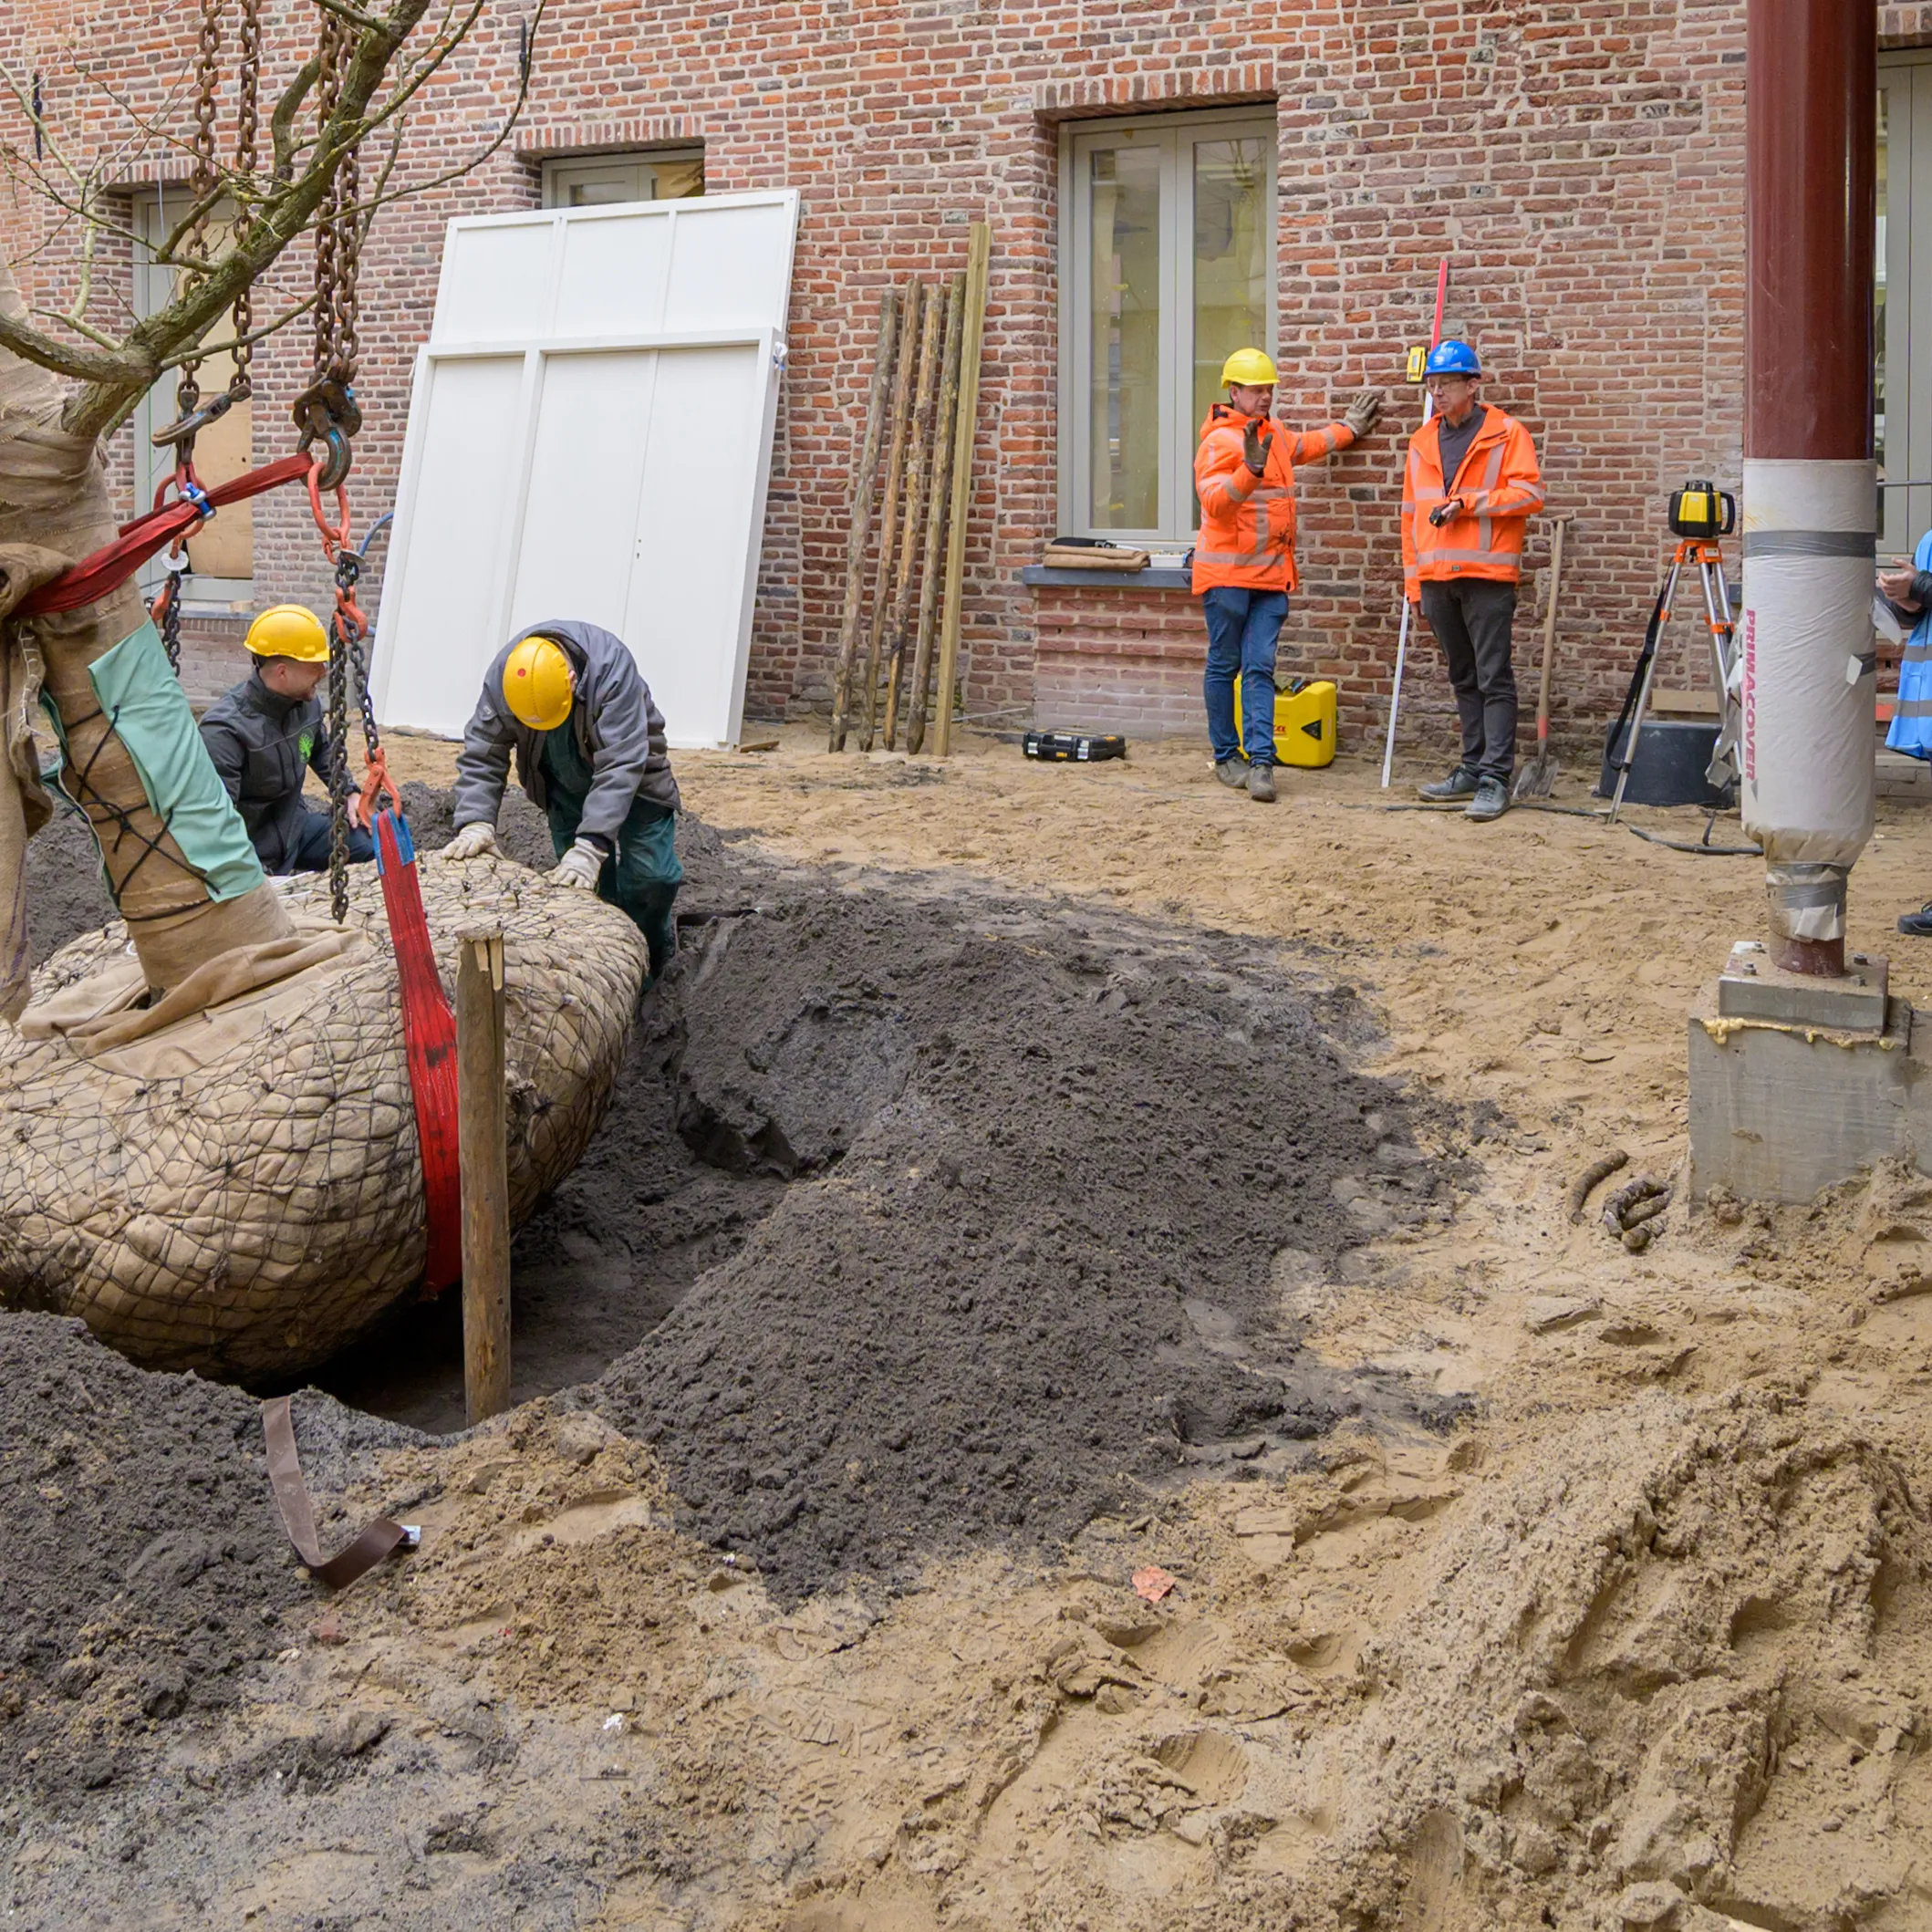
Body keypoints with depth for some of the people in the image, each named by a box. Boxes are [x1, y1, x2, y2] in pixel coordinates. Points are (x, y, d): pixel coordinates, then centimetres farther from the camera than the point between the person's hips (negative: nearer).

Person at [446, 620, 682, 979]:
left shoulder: (612, 668, -40)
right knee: (578, 881, -1)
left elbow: (620, 766, -43)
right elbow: (480, 755, -22)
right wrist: (475, 822, -38)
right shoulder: (501, 677, -27)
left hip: (632, 775, -3)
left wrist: (591, 846, -49)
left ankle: (653, 950, 17)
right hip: (565, 784, 4)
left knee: (651, 875, -11)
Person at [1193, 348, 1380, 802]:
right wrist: (1251, 470, -35)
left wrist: (1348, 429, 45)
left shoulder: (1273, 433, 17)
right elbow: (1214, 501, -22)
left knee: (1260, 669, -2)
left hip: (1271, 576, 7)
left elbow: (1303, 447, 41)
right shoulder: (1219, 441, -10)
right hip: (1227, 573, -7)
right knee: (1224, 667, 4)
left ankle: (1261, 762, -8)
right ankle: (1226, 757, 13)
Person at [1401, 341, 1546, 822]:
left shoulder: (1507, 434, -1)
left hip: (1488, 575, -6)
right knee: (1463, 678, 13)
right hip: (1437, 578, 6)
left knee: (1494, 679, -7)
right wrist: (1413, 580, 14)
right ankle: (1473, 766, 21)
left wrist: (1469, 503, -15)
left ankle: (1495, 778, -9)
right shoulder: (1422, 443, 16)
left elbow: (1530, 493, -10)